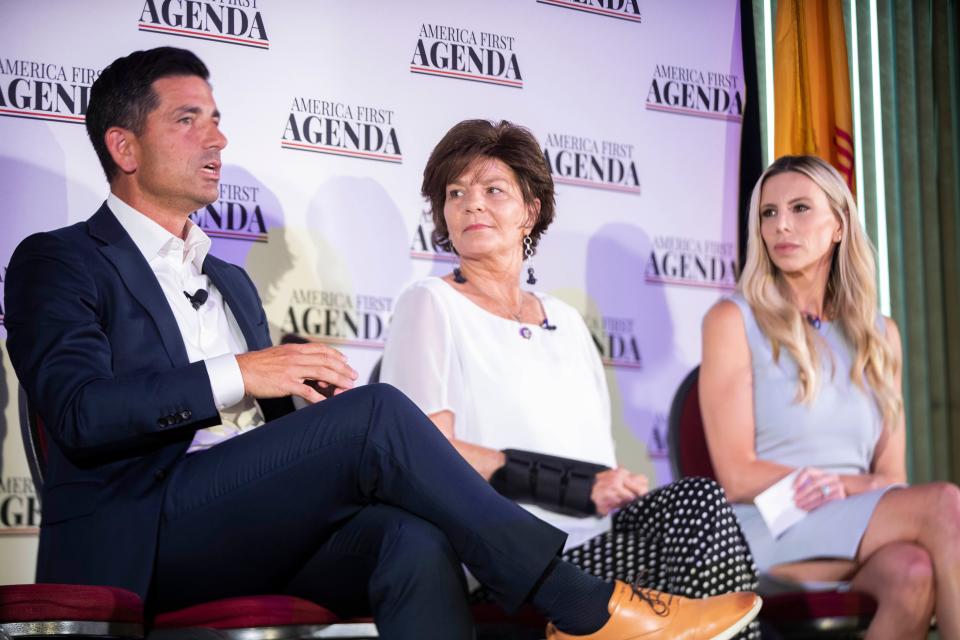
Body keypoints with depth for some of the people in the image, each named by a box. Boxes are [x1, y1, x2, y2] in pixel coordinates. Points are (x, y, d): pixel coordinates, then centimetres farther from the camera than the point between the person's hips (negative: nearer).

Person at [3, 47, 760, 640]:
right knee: (378, 410, -26)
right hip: (141, 541, -6)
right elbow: (78, 411, -11)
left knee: (415, 541, -28)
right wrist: (237, 375, -18)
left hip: (261, 531, 6)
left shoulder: (231, 281, 29)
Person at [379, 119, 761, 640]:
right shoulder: (430, 305, 6)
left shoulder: (566, 322, 24)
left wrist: (623, 491, -7)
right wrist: (578, 486, -14)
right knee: (704, 506, -27)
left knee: (699, 502, -26)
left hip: (597, 546, 6)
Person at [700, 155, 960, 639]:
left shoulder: (879, 335, 18)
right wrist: (865, 485, -10)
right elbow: (737, 477, -4)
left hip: (862, 531, 4)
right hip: (769, 530, -4)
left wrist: (844, 486, -11)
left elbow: (891, 474, 13)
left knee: (914, 571, -35)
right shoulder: (734, 321, 3)